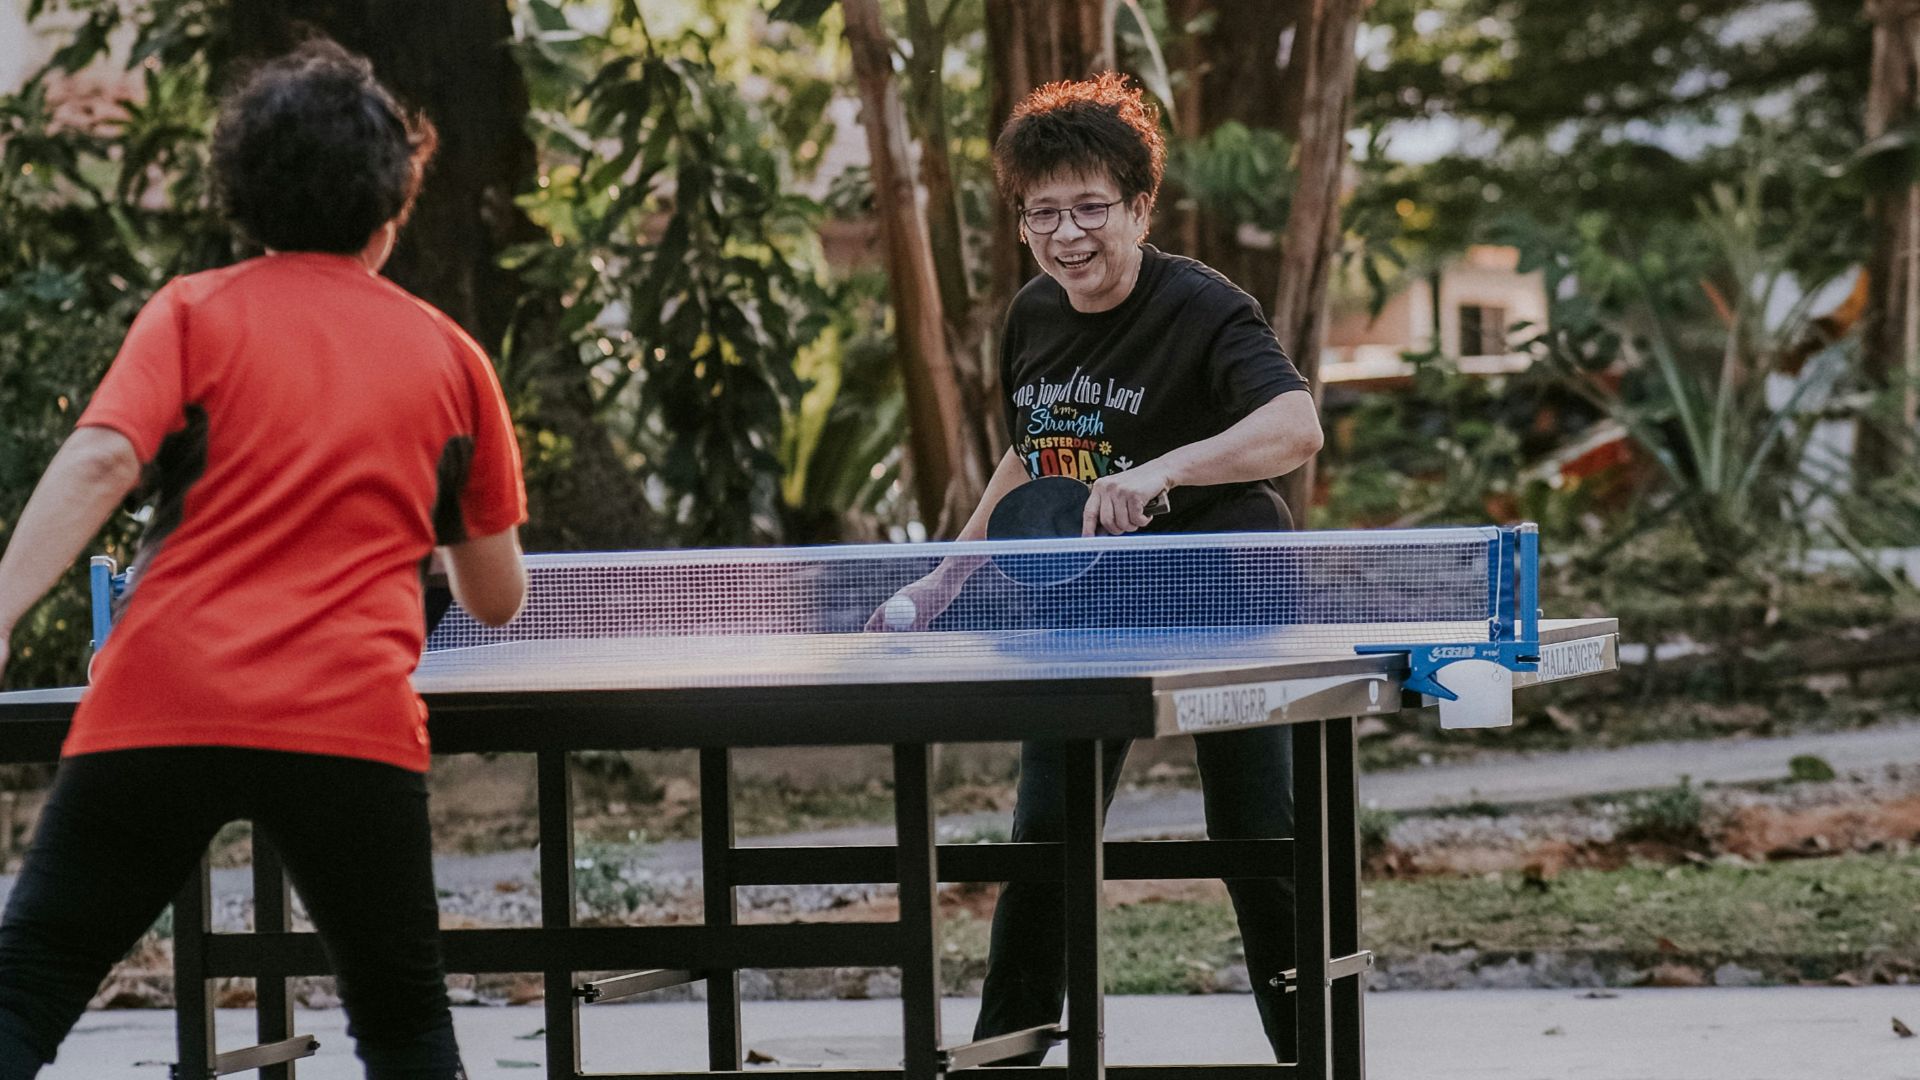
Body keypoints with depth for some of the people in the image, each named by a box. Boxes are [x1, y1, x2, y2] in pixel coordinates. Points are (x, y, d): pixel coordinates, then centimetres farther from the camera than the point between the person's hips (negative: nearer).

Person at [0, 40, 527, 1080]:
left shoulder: (193, 311, 9)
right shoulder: (450, 357, 15)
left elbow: (97, 462, -9)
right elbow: (497, 599, 21)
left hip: (160, 709, -1)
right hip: (354, 723, 1)